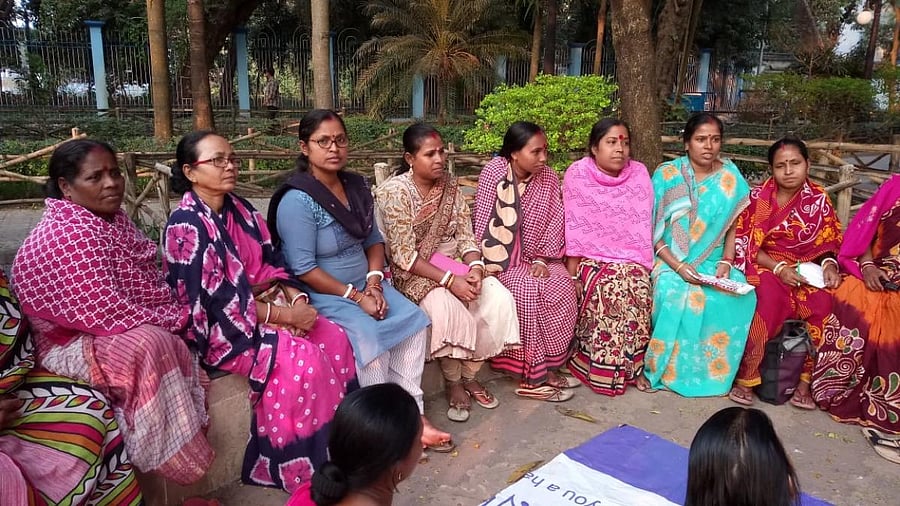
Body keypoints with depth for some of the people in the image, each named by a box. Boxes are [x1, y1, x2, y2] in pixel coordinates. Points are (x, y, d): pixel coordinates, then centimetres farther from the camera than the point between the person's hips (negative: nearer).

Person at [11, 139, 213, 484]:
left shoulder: (113, 219, 5)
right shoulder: (65, 239, -25)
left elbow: (151, 285, 10)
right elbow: (108, 315, -29)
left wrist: (179, 312, -7)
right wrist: (176, 320, -17)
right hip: (70, 345, -10)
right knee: (149, 343, -34)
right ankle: (181, 465, -21)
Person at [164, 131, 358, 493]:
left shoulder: (240, 210, 7)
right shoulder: (186, 226, -17)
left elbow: (271, 263, 9)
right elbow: (216, 300, -22)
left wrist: (296, 299, -10)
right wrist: (286, 316, -22)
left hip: (266, 305, 7)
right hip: (221, 327, -7)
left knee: (334, 339, -10)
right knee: (302, 359, -24)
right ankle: (304, 466, -5)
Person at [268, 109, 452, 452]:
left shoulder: (357, 186, 4)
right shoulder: (297, 201, -18)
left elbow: (374, 241, 10)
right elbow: (304, 270, -20)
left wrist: (374, 284, -7)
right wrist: (356, 297, -19)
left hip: (363, 284, 7)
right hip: (320, 294, -7)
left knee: (414, 319, -11)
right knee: (369, 335, -28)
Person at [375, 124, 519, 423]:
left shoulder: (451, 187, 5)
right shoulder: (395, 192, -13)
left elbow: (466, 236, 5)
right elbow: (404, 256, -18)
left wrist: (475, 268, -16)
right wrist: (449, 280, -25)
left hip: (454, 263, 6)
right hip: (414, 273, -5)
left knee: (500, 299, -18)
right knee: (447, 307, -34)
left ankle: (469, 374, 0)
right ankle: (453, 383, -8)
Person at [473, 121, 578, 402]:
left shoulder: (549, 178, 2)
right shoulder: (493, 173, -12)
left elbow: (555, 224, 1)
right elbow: (483, 223, -12)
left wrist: (541, 260, -11)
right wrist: (493, 262, -17)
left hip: (535, 258, 5)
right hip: (502, 261, -5)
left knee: (564, 286, -20)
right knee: (527, 290, -28)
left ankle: (550, 365, -6)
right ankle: (532, 377, -16)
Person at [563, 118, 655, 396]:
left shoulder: (639, 173, 1)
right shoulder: (578, 173, -7)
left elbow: (642, 226, 1)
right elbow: (574, 227, -10)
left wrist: (642, 265, -7)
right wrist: (572, 273, -14)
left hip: (630, 259, 3)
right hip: (591, 258, -2)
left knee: (638, 288, -25)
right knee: (610, 288, -29)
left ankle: (633, 366, -7)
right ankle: (599, 368, -11)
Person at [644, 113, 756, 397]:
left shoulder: (731, 178, 6)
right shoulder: (666, 175, -2)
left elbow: (732, 228, 8)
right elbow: (651, 230, -5)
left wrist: (726, 262, -10)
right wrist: (678, 266, -17)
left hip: (712, 263, 3)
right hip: (670, 261, -2)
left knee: (739, 296, -26)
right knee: (678, 296, -33)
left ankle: (714, 371, -6)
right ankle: (671, 371, -12)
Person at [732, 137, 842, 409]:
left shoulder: (819, 199, 3)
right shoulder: (758, 197, -4)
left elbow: (829, 244, 8)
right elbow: (747, 244, -7)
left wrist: (829, 265, -14)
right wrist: (778, 268, -19)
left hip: (806, 268, 3)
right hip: (765, 264, -3)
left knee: (823, 303, -26)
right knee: (771, 297, -33)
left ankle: (806, 379, -12)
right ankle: (746, 376, -21)